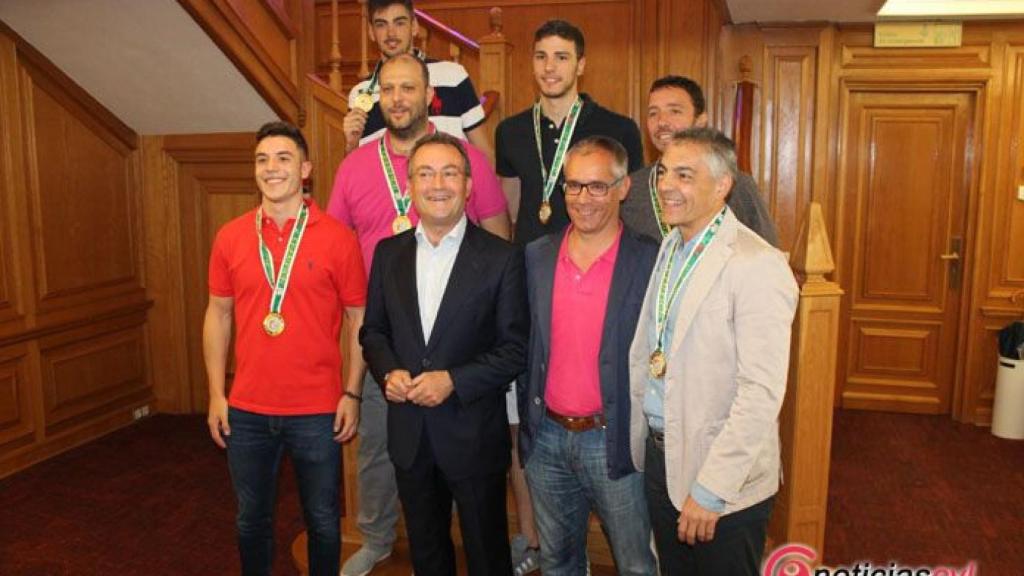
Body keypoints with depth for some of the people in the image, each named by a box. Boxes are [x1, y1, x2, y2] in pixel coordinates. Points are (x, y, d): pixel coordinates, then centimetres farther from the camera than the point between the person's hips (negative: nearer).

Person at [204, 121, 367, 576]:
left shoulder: (338, 238, -6)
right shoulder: (230, 237, 2)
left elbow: (359, 319, -3)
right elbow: (218, 315, 8)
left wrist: (352, 393, -6)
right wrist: (216, 394, 4)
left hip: (318, 411, -2)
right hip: (246, 411, 3)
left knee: (322, 519, 12)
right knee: (252, 518, 18)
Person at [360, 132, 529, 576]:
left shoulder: (501, 258, -10)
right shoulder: (388, 253, 2)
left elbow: (516, 348, -10)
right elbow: (373, 331, 9)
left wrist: (454, 381, -20)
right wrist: (388, 373, -10)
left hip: (475, 437, -3)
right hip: (409, 436, 4)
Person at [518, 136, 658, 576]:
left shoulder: (651, 261, -11)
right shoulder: (536, 256, 2)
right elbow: (524, 343, 8)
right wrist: (526, 417, 7)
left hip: (615, 441, -4)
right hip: (546, 439, 4)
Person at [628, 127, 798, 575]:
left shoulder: (757, 266, -19)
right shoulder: (668, 249, 6)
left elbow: (762, 392, -23)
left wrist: (711, 489, -22)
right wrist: (641, 444, 9)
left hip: (725, 486, -7)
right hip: (658, 455, 7)